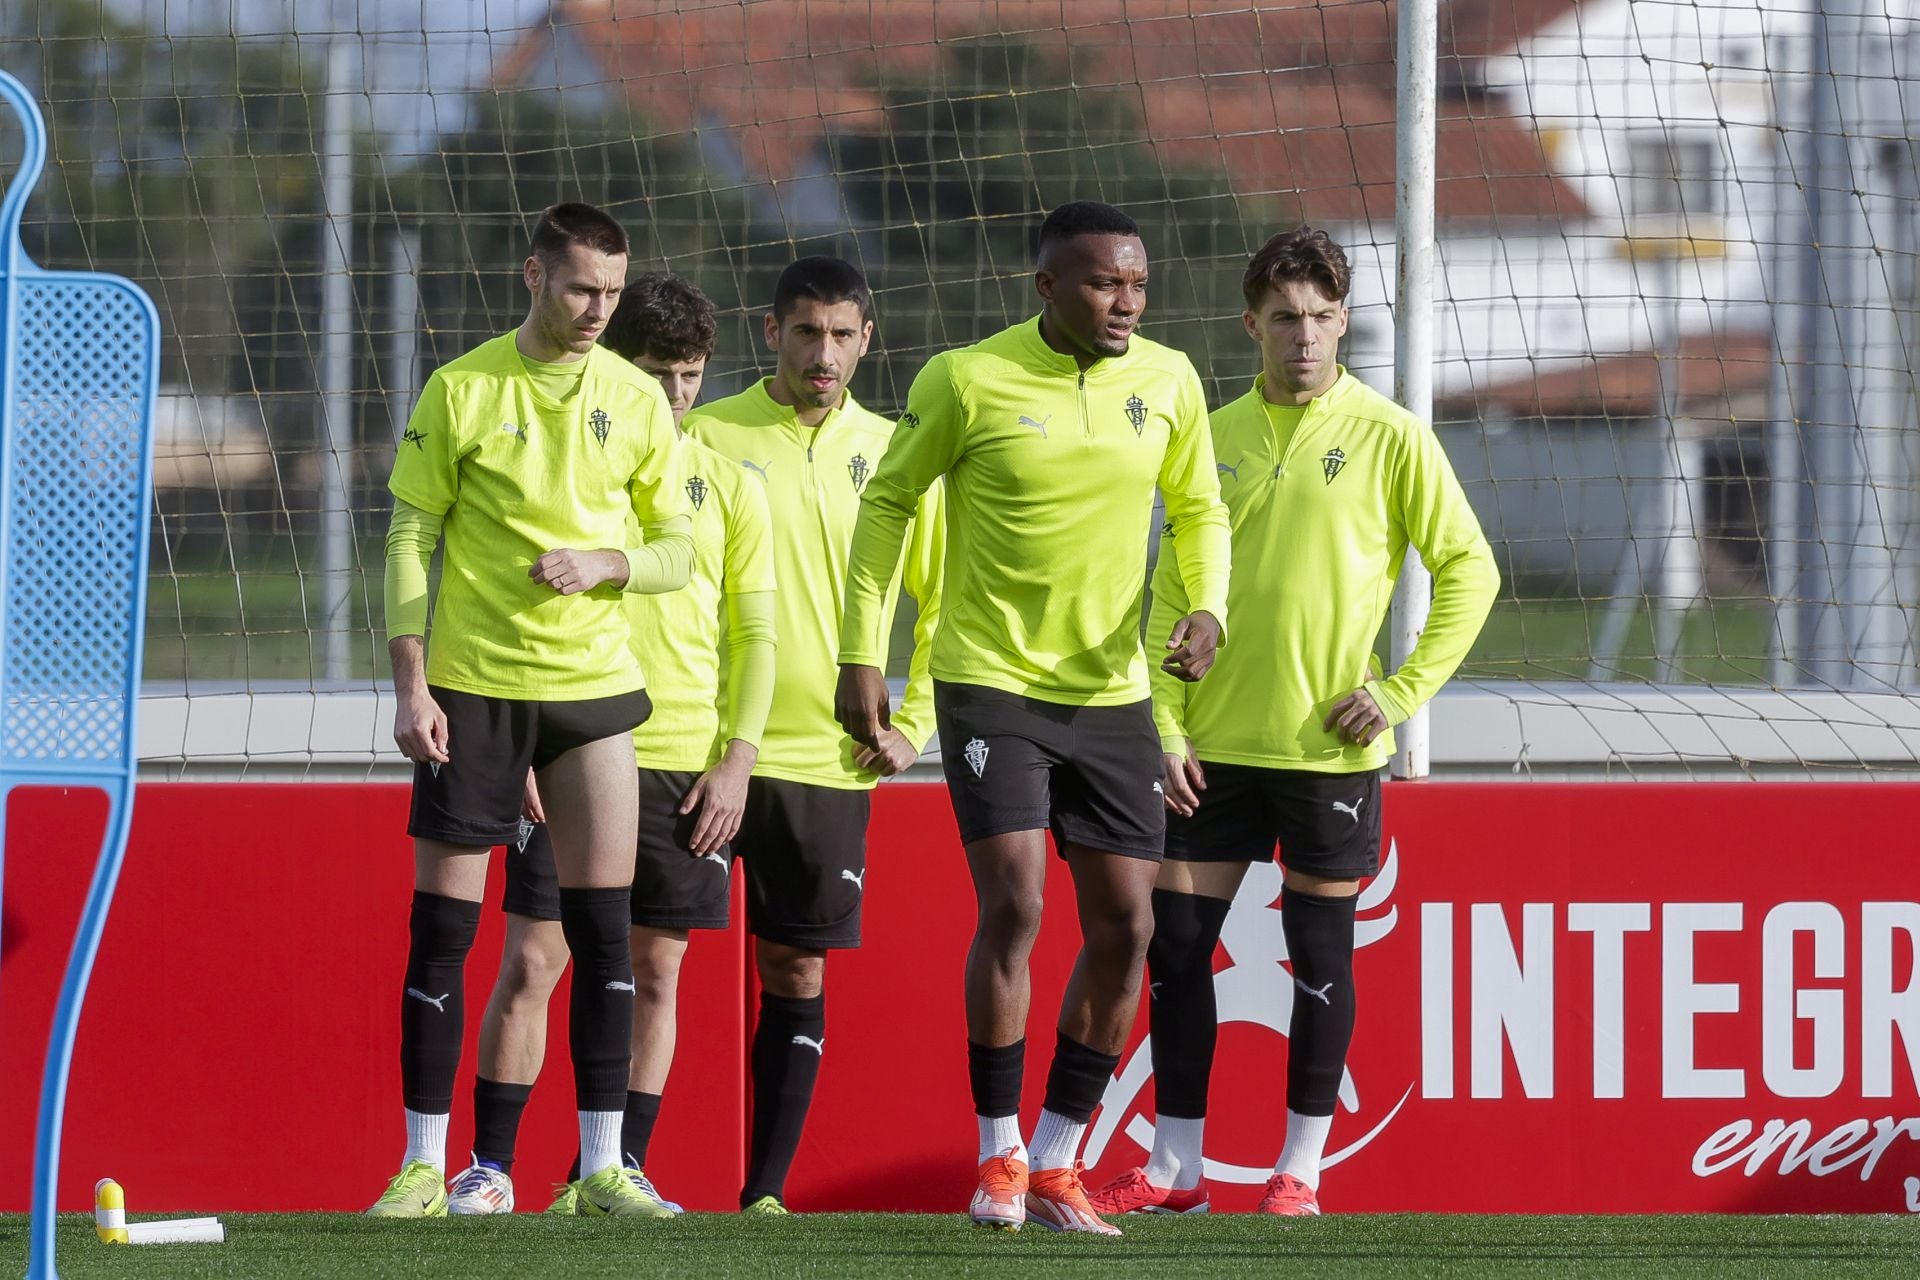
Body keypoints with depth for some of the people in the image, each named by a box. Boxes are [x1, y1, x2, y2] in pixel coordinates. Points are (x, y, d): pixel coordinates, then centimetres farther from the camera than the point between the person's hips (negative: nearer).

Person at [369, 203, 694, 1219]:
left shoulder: (635, 401, 4)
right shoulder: (462, 390, -2)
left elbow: (676, 550, 9)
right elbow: (410, 536, -1)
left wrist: (605, 564, -12)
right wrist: (410, 683, -7)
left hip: (594, 683, 2)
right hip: (471, 683, -2)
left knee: (602, 927, -1)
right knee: (441, 928, -1)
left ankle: (602, 1166, 4)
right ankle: (425, 1166, 6)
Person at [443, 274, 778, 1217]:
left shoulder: (725, 485, 8)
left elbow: (754, 632, 9)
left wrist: (737, 760, 0)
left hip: (685, 766, 2)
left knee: (655, 973, 3)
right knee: (530, 962, -5)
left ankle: (622, 1167, 10)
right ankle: (490, 1168, 1)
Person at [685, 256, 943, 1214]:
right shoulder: (707, 438, -1)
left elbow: (944, 604, 15)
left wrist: (911, 728, 7)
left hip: (830, 760, 2)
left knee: (798, 974, 3)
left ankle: (765, 1195, 8)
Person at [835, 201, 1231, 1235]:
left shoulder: (1166, 381, 1)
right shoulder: (969, 381, -10)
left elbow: (1200, 511, 14)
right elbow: (888, 501, 2)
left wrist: (1206, 609, -6)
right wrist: (861, 655, 0)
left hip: (1112, 692, 4)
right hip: (990, 680, -4)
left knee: (1124, 926, 1)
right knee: (1014, 906, -15)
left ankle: (1057, 1163, 13)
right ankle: (997, 1157, -1)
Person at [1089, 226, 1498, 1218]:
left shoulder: (1388, 438, -3)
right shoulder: (1216, 439, 8)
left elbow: (1469, 570, 0)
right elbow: (1173, 590, 10)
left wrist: (1405, 691, -8)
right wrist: (1167, 726, 1)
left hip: (1329, 748, -4)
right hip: (1217, 746, 4)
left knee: (1319, 955, 1)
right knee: (1176, 945, 2)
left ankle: (1300, 1170, 10)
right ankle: (1175, 1167, 11)